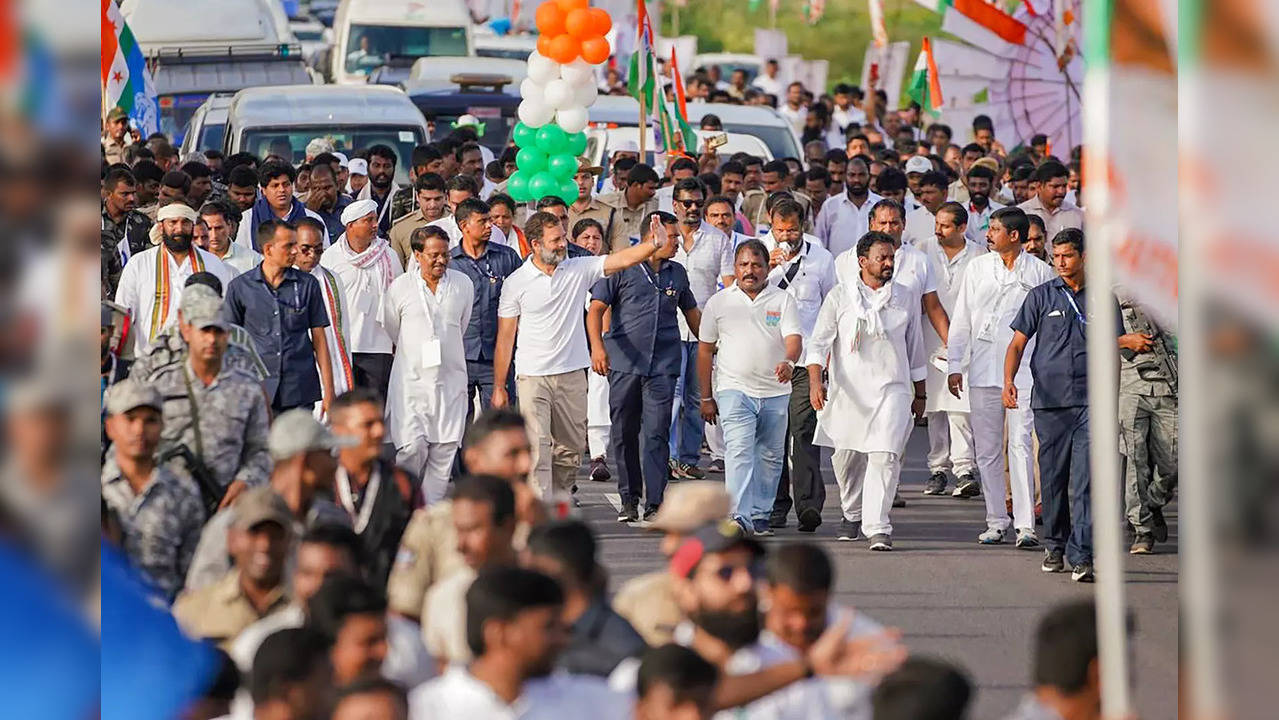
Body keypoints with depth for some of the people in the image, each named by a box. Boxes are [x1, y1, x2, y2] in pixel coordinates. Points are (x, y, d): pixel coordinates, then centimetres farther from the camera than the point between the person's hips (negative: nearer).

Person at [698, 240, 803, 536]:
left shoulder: (782, 300, 4)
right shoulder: (719, 303, 5)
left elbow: (794, 337, -8)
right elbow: (705, 350, 11)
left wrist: (789, 362, -31)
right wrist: (706, 397, 9)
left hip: (775, 392, 2)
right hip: (735, 389, -2)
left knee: (769, 456, 9)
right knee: (739, 450, -17)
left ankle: (760, 515, 22)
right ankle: (739, 517, -27)